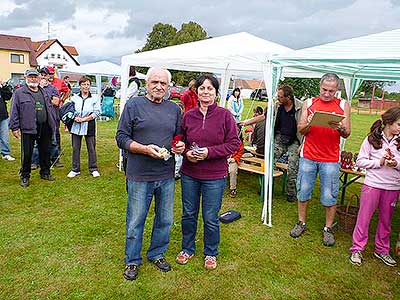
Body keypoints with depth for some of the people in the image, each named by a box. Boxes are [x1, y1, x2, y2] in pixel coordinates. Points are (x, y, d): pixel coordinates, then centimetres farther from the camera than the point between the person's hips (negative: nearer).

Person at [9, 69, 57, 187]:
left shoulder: (44, 93, 16)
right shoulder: (19, 93, 1)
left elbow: (51, 109, 20)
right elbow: (14, 111, -2)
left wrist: (53, 124, 14)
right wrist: (14, 127, -7)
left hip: (45, 128, 4)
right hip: (28, 129, -4)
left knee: (45, 152, 12)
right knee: (27, 153, 2)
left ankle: (45, 173, 27)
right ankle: (25, 176, 15)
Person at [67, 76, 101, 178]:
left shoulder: (95, 98, 1)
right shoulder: (74, 98, 8)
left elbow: (97, 112, -6)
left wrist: (83, 119, -12)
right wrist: (74, 118, -11)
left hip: (89, 126, -2)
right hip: (76, 126, 2)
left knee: (91, 148, 4)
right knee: (75, 148, 8)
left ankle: (93, 169, 16)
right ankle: (75, 169, 19)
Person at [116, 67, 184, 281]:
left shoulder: (174, 109, 9)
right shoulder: (134, 105, -4)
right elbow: (121, 137, -6)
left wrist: (180, 146, -4)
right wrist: (145, 149, -20)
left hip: (166, 176, 4)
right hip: (139, 176, -4)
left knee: (165, 220, 16)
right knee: (135, 222, 9)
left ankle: (157, 254, 39)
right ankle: (132, 261, 31)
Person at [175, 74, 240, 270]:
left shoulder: (224, 115, -7)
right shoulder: (188, 116, 2)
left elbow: (234, 143, -8)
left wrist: (209, 152, -18)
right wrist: (186, 152, -10)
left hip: (214, 176, -3)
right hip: (189, 173, 3)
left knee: (210, 218, 8)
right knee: (188, 214, 16)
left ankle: (211, 253, 33)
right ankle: (187, 249, 39)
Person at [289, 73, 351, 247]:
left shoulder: (343, 105, 5)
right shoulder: (309, 103, 6)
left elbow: (347, 134, 2)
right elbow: (300, 129, 3)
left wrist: (340, 128, -20)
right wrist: (308, 124, -18)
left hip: (331, 159, -1)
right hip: (308, 156, 1)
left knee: (329, 196, 4)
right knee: (303, 191, 8)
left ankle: (328, 229, 21)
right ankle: (301, 223, 25)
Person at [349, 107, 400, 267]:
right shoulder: (372, 139, -6)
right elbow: (360, 161, -6)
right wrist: (379, 162, -16)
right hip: (372, 184, -3)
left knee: (386, 220, 16)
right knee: (364, 217, 5)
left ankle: (382, 250, 33)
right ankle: (357, 249, 19)